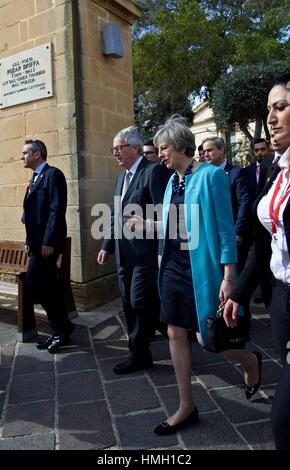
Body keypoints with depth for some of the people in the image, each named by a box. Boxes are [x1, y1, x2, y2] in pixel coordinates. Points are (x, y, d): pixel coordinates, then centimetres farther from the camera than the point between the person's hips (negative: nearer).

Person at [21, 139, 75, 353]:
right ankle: (61, 329, 21)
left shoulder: (53, 174, -9)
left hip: (47, 242, -9)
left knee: (34, 283, -9)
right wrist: (30, 240, 14)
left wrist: (48, 241, -22)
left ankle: (62, 328, 6)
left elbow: (57, 210, -18)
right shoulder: (36, 178, 19)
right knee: (48, 287, 11)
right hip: (38, 242, 9)